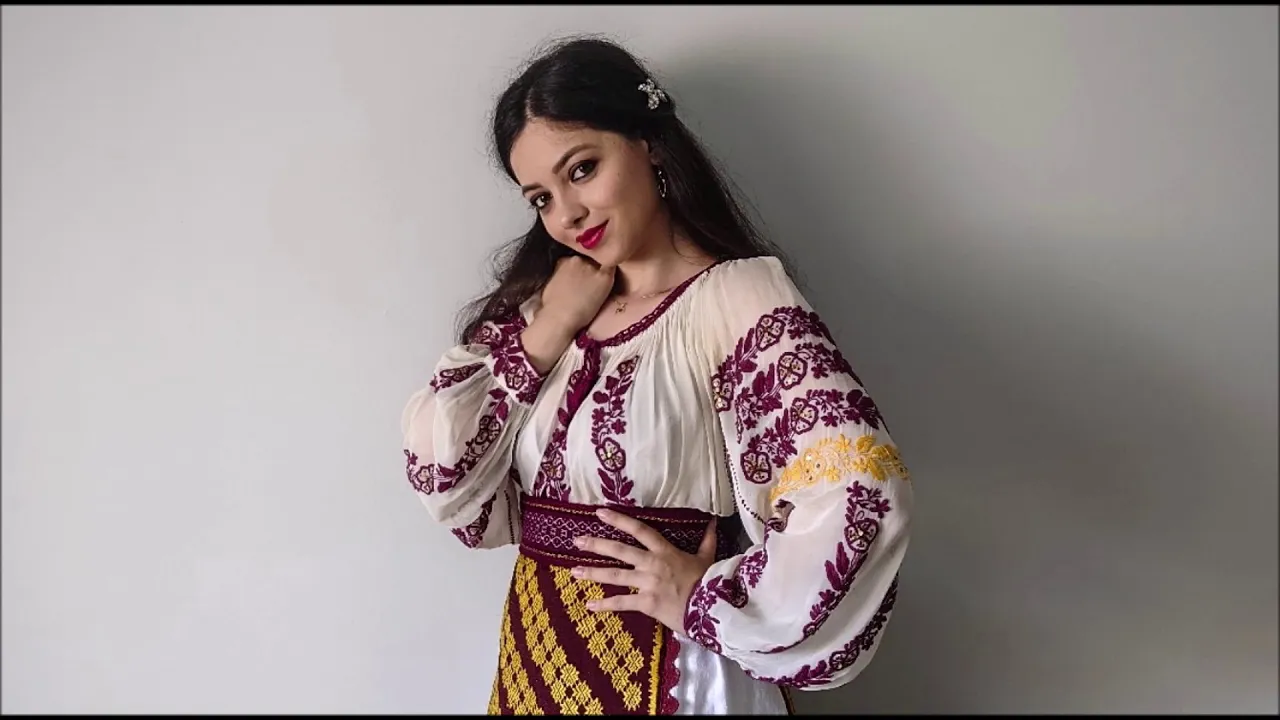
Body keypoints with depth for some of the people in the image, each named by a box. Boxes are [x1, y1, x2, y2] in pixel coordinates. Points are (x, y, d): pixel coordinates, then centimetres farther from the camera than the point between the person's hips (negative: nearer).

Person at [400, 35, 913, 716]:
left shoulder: (735, 299, -16)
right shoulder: (543, 305, 3)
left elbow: (863, 500, -28)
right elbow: (442, 479, -2)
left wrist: (707, 597, -16)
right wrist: (543, 336, -9)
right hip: (536, 659, 6)